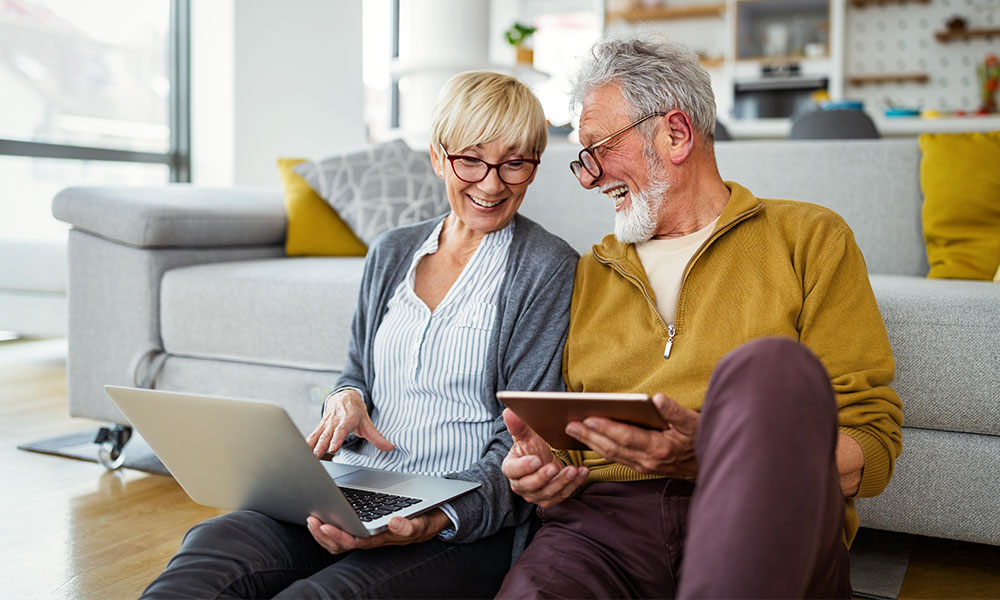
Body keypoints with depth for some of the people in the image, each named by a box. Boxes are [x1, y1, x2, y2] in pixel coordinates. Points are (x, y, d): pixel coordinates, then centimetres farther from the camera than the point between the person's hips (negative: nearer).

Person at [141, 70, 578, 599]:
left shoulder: (548, 268, -1)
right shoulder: (390, 253, 15)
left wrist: (437, 521, -22)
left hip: (465, 521, -4)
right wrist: (346, 398, -1)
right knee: (213, 547, -26)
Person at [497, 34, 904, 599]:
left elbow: (871, 445, 2)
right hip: (603, 519, -1)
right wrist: (543, 464, 0)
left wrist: (714, 456, -16)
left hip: (764, 520, 2)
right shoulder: (591, 273, 23)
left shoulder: (810, 238, 10)